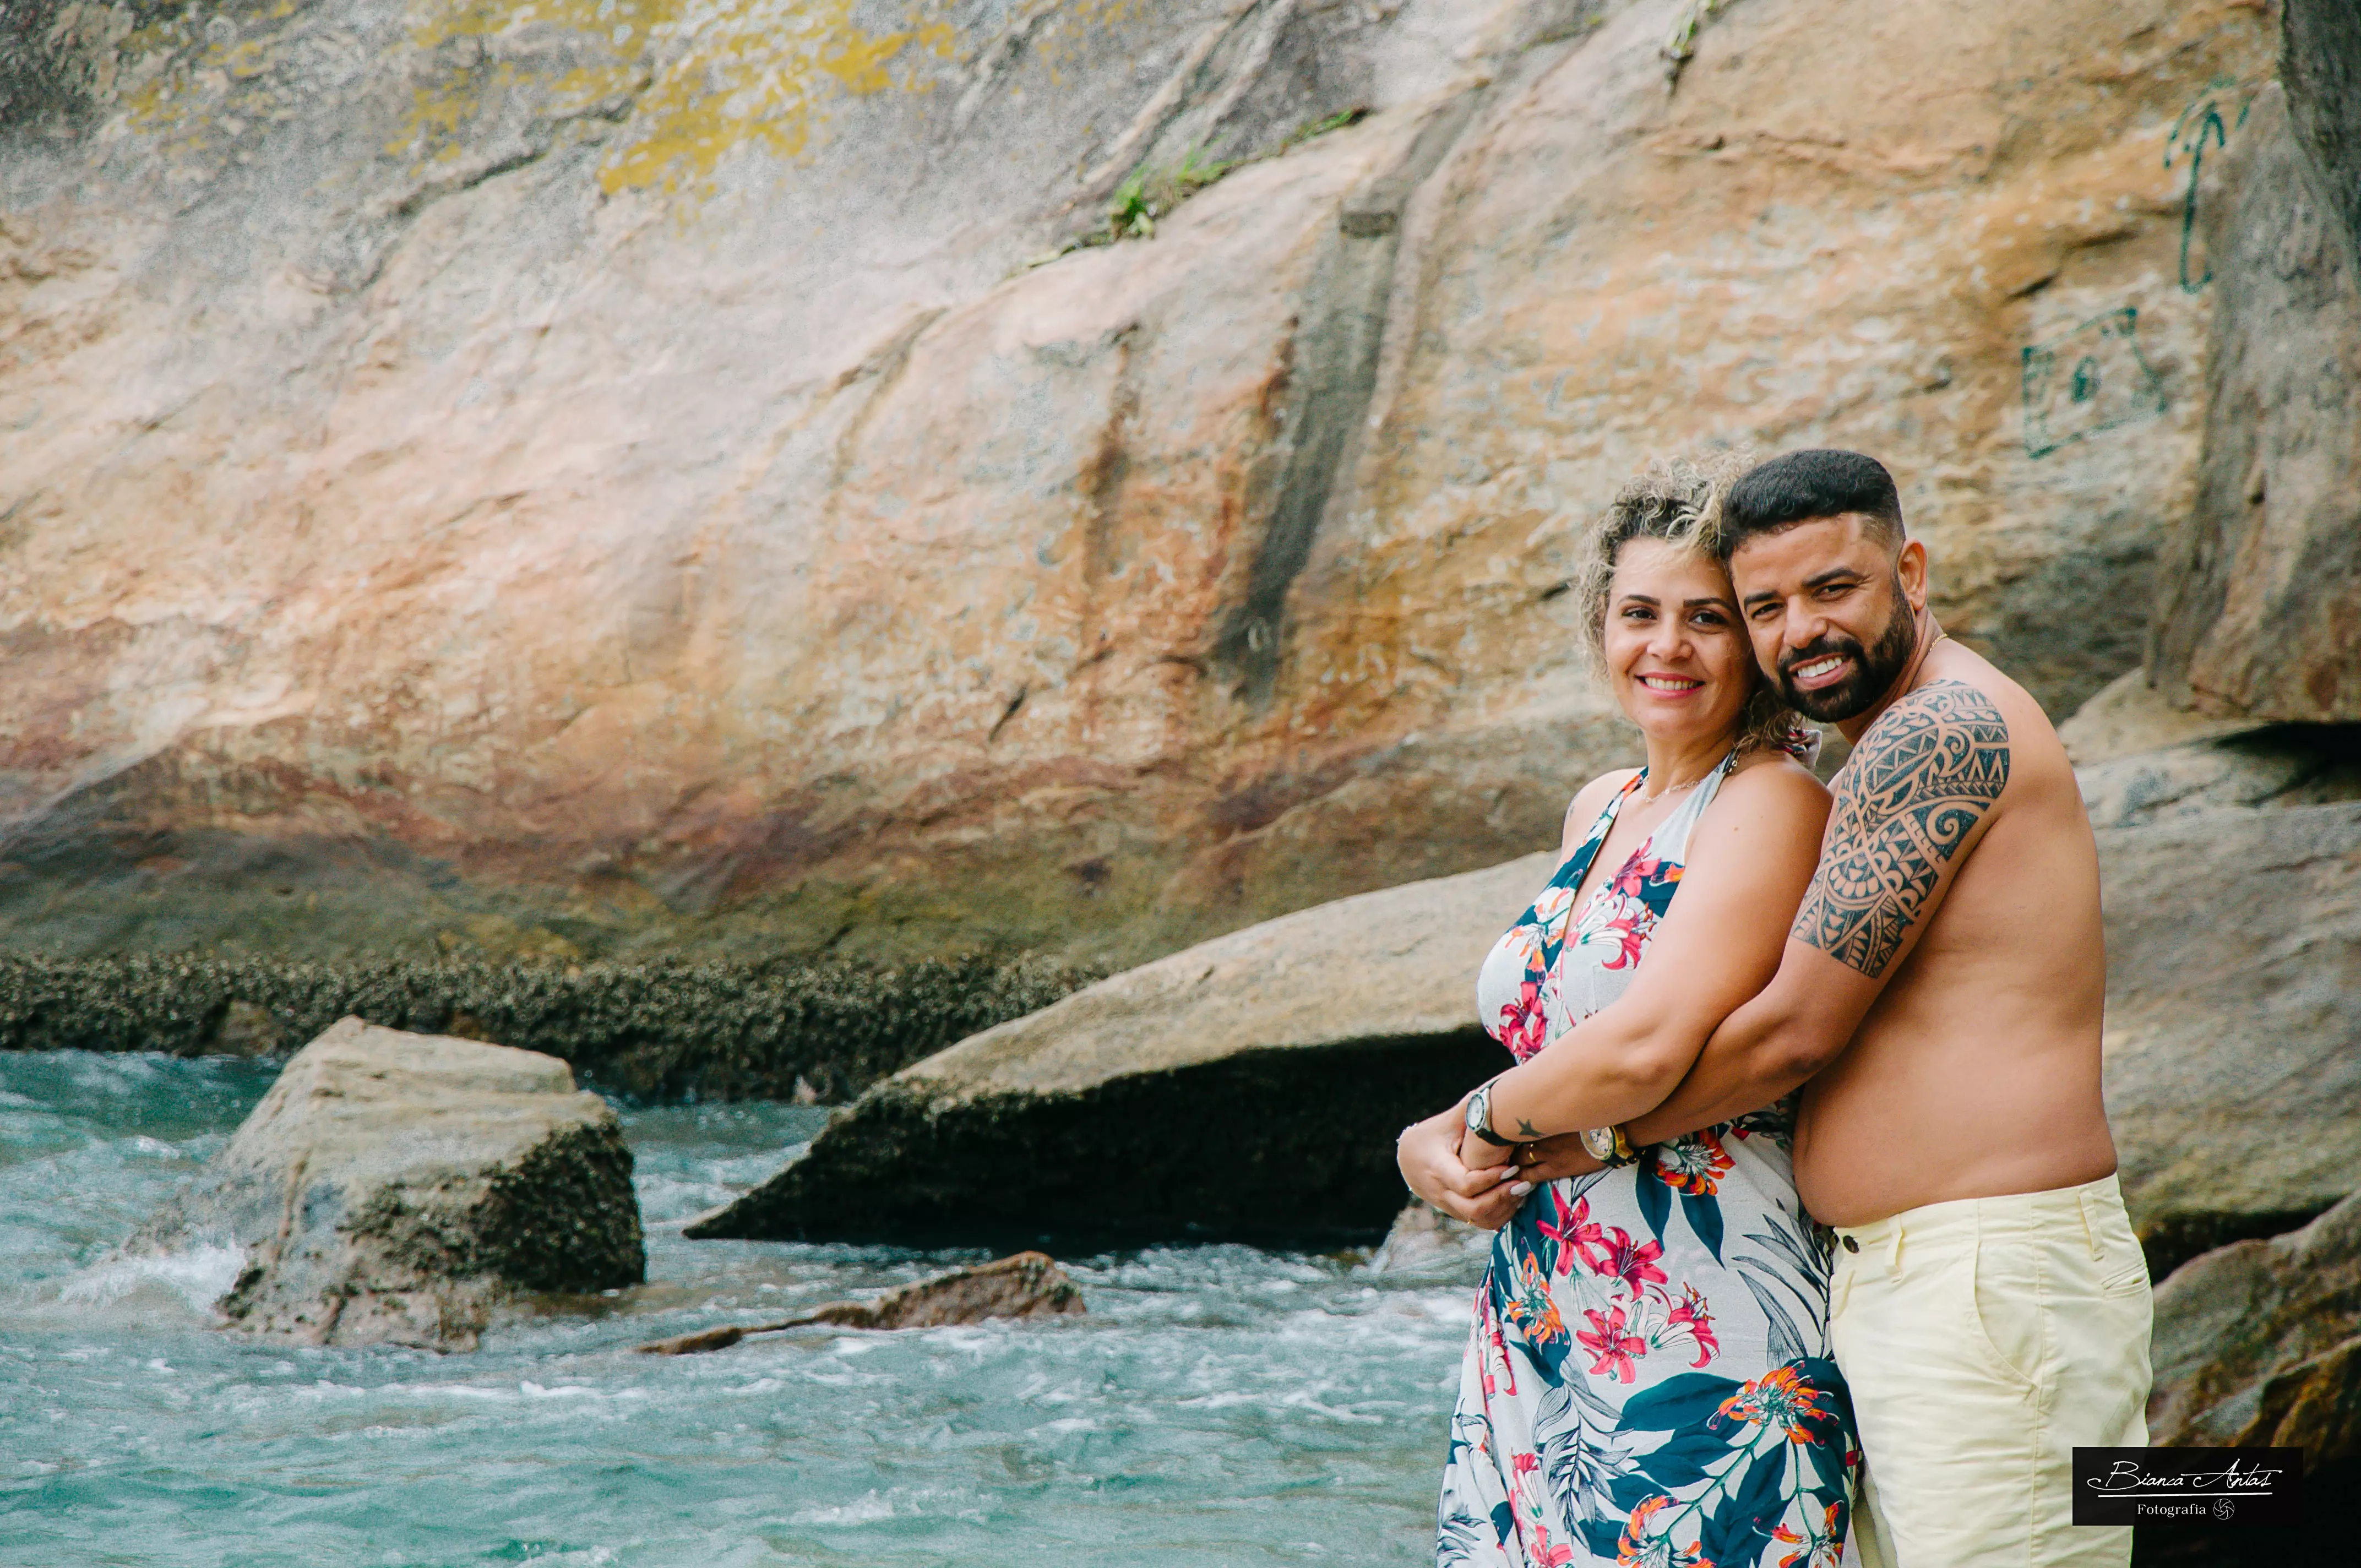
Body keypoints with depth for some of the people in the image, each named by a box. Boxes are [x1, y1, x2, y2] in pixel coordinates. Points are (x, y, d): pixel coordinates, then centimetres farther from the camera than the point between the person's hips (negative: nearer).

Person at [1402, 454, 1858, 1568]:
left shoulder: (1772, 803, -11)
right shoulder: (1600, 810, 14)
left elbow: (1646, 1047, -22)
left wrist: (1459, 1127, -5)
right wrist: (1442, 1147, 0)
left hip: (1699, 1353, -7)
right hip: (1535, 1334, 8)